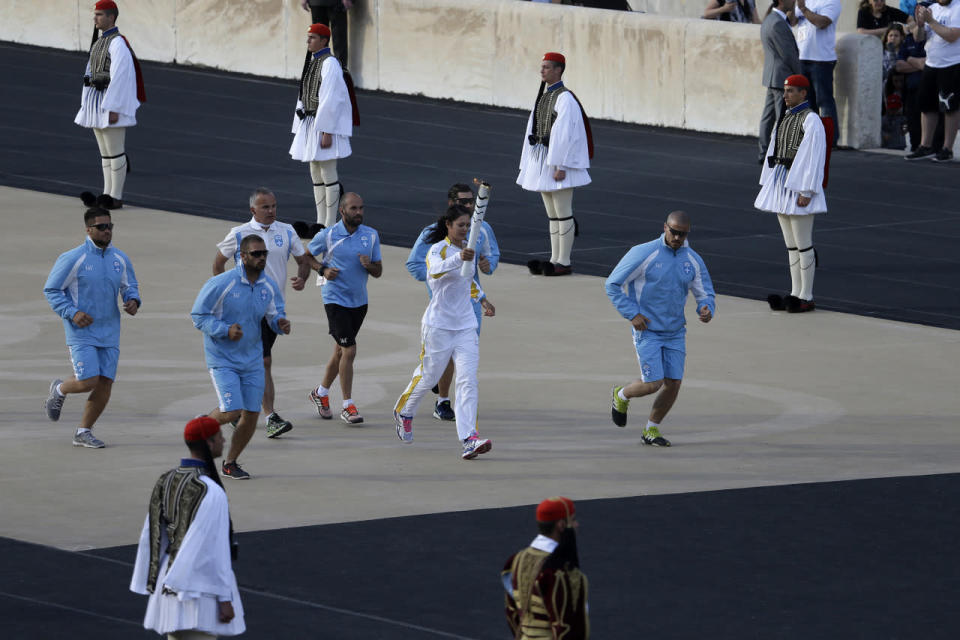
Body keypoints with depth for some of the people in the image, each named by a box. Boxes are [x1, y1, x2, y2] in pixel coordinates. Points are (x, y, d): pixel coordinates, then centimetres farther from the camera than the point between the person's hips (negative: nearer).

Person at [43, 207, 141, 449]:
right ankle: (59, 390, 20)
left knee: (105, 384, 0)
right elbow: (51, 289, -5)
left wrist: (133, 301, -4)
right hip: (82, 332, -5)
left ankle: (83, 432, 15)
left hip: (109, 334, 5)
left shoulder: (120, 259, 5)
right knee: (88, 381, -15)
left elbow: (130, 286, 19)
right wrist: (72, 313, -17)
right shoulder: (73, 259, -11)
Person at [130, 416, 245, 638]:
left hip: (169, 581, 8)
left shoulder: (164, 482, 3)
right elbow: (213, 548, -19)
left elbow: (151, 537, 8)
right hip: (201, 586, -8)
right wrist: (225, 598, -14)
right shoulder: (211, 493, -20)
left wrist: (152, 586, 17)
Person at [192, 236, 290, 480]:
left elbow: (274, 314, 14)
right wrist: (225, 330, -25)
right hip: (222, 358, -5)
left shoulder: (269, 286, -1)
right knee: (231, 412, -17)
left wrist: (280, 323, -11)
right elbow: (198, 316, -11)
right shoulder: (221, 284, -17)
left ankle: (230, 462, 23)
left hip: (252, 359, 5)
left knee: (251, 415, 2)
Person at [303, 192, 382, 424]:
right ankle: (348, 406, -6)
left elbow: (378, 272, 8)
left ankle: (321, 393, 36)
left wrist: (369, 265, -15)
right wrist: (323, 269, -11)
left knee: (340, 351, 15)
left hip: (359, 301, 5)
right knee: (349, 351, -13)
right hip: (335, 299, -5)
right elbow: (306, 255, 7)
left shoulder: (371, 235, 3)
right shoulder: (327, 236, -8)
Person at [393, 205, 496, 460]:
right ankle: (403, 412, 40)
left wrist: (482, 298, 22)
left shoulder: (469, 249, 9)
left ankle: (469, 439, -16)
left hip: (465, 325, 5)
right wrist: (459, 258, -54)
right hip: (438, 325, -5)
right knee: (428, 376, 9)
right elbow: (436, 269, -38)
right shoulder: (438, 249, -12)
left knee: (468, 381, -9)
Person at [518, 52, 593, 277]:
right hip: (541, 161, 9)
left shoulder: (565, 98, -13)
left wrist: (560, 166, -22)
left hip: (559, 160, -9)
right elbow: (533, 131, 17)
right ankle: (555, 260, 15)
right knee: (552, 214, 12)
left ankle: (564, 263, -3)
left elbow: (565, 134, -18)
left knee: (563, 213, -5)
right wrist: (528, 164, 15)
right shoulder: (543, 98, 14)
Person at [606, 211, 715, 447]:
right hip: (647, 330, -5)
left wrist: (707, 310, -16)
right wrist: (632, 314, -14)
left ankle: (651, 430, 20)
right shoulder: (643, 254, -13)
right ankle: (622, 395, 24)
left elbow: (706, 294, 9)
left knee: (673, 384, 0)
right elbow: (613, 284, -7)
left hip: (675, 332, 5)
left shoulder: (694, 261, 1)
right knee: (653, 384, -10)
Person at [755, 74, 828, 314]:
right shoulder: (785, 118, 15)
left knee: (803, 244, -4)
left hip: (799, 185, -9)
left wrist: (806, 192, -20)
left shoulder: (811, 121, -11)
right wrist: (768, 184, 16)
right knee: (790, 243, 11)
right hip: (781, 184, 9)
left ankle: (806, 297, 0)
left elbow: (813, 157, -16)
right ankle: (795, 293, 15)